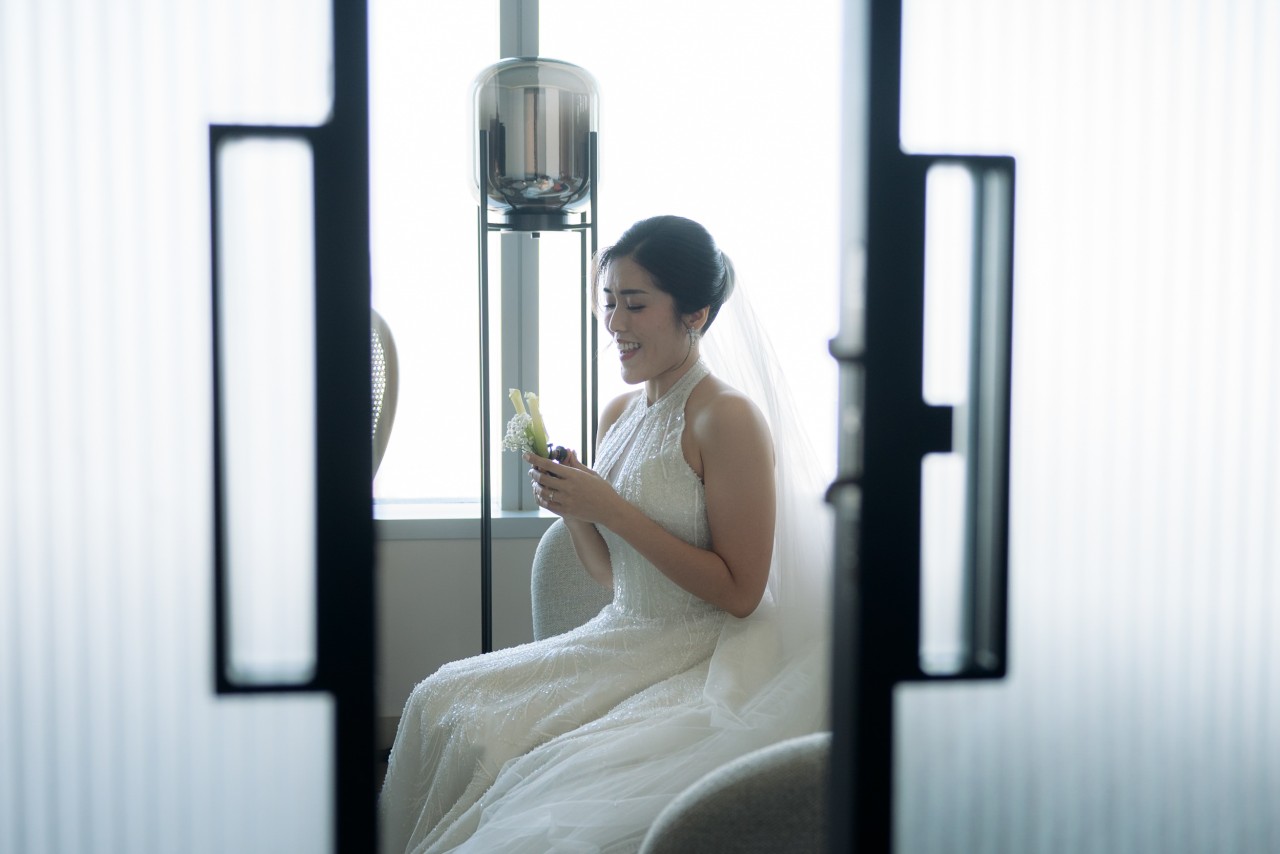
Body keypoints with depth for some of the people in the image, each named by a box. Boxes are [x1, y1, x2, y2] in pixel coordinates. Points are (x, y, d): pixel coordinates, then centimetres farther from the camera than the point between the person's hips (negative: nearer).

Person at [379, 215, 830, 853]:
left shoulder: (728, 419, -15)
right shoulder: (617, 415, 8)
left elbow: (739, 594, -18)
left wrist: (613, 509, -20)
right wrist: (572, 510, -7)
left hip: (701, 659, -7)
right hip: (621, 641, 7)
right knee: (441, 700, -6)